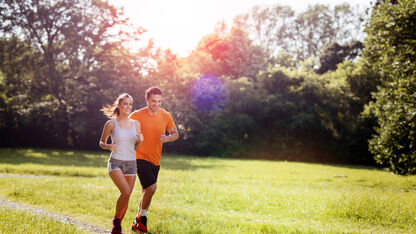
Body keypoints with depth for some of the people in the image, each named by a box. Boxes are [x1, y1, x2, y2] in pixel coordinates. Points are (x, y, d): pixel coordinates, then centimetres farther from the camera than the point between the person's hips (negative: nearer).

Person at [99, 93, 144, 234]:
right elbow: (101, 143, 7)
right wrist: (108, 146, -15)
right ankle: (116, 219, 2)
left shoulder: (136, 124, 8)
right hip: (116, 163, -4)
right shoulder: (111, 124, -3)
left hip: (131, 164, 4)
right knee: (125, 192, -23)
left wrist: (140, 141, -7)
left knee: (126, 197, 5)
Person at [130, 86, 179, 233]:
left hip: (155, 160, 5)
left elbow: (175, 134, 11)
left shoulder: (166, 116, 1)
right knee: (151, 187, -19)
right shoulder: (137, 115, -8)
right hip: (141, 158, -5)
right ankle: (141, 217, 3)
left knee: (147, 192, 12)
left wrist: (167, 138, -11)